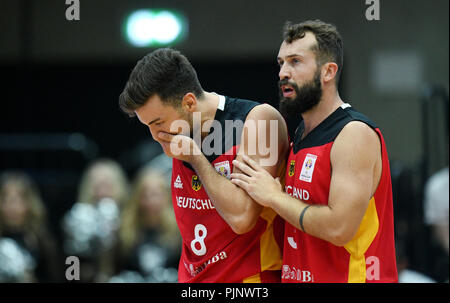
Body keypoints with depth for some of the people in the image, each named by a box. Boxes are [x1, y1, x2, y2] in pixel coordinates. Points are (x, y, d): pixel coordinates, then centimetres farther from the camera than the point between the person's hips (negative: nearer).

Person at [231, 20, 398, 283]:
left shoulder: (355, 135, -13)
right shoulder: (299, 136, 14)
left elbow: (339, 228, -23)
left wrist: (274, 197, -13)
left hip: (352, 276, -8)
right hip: (297, 277, 8)